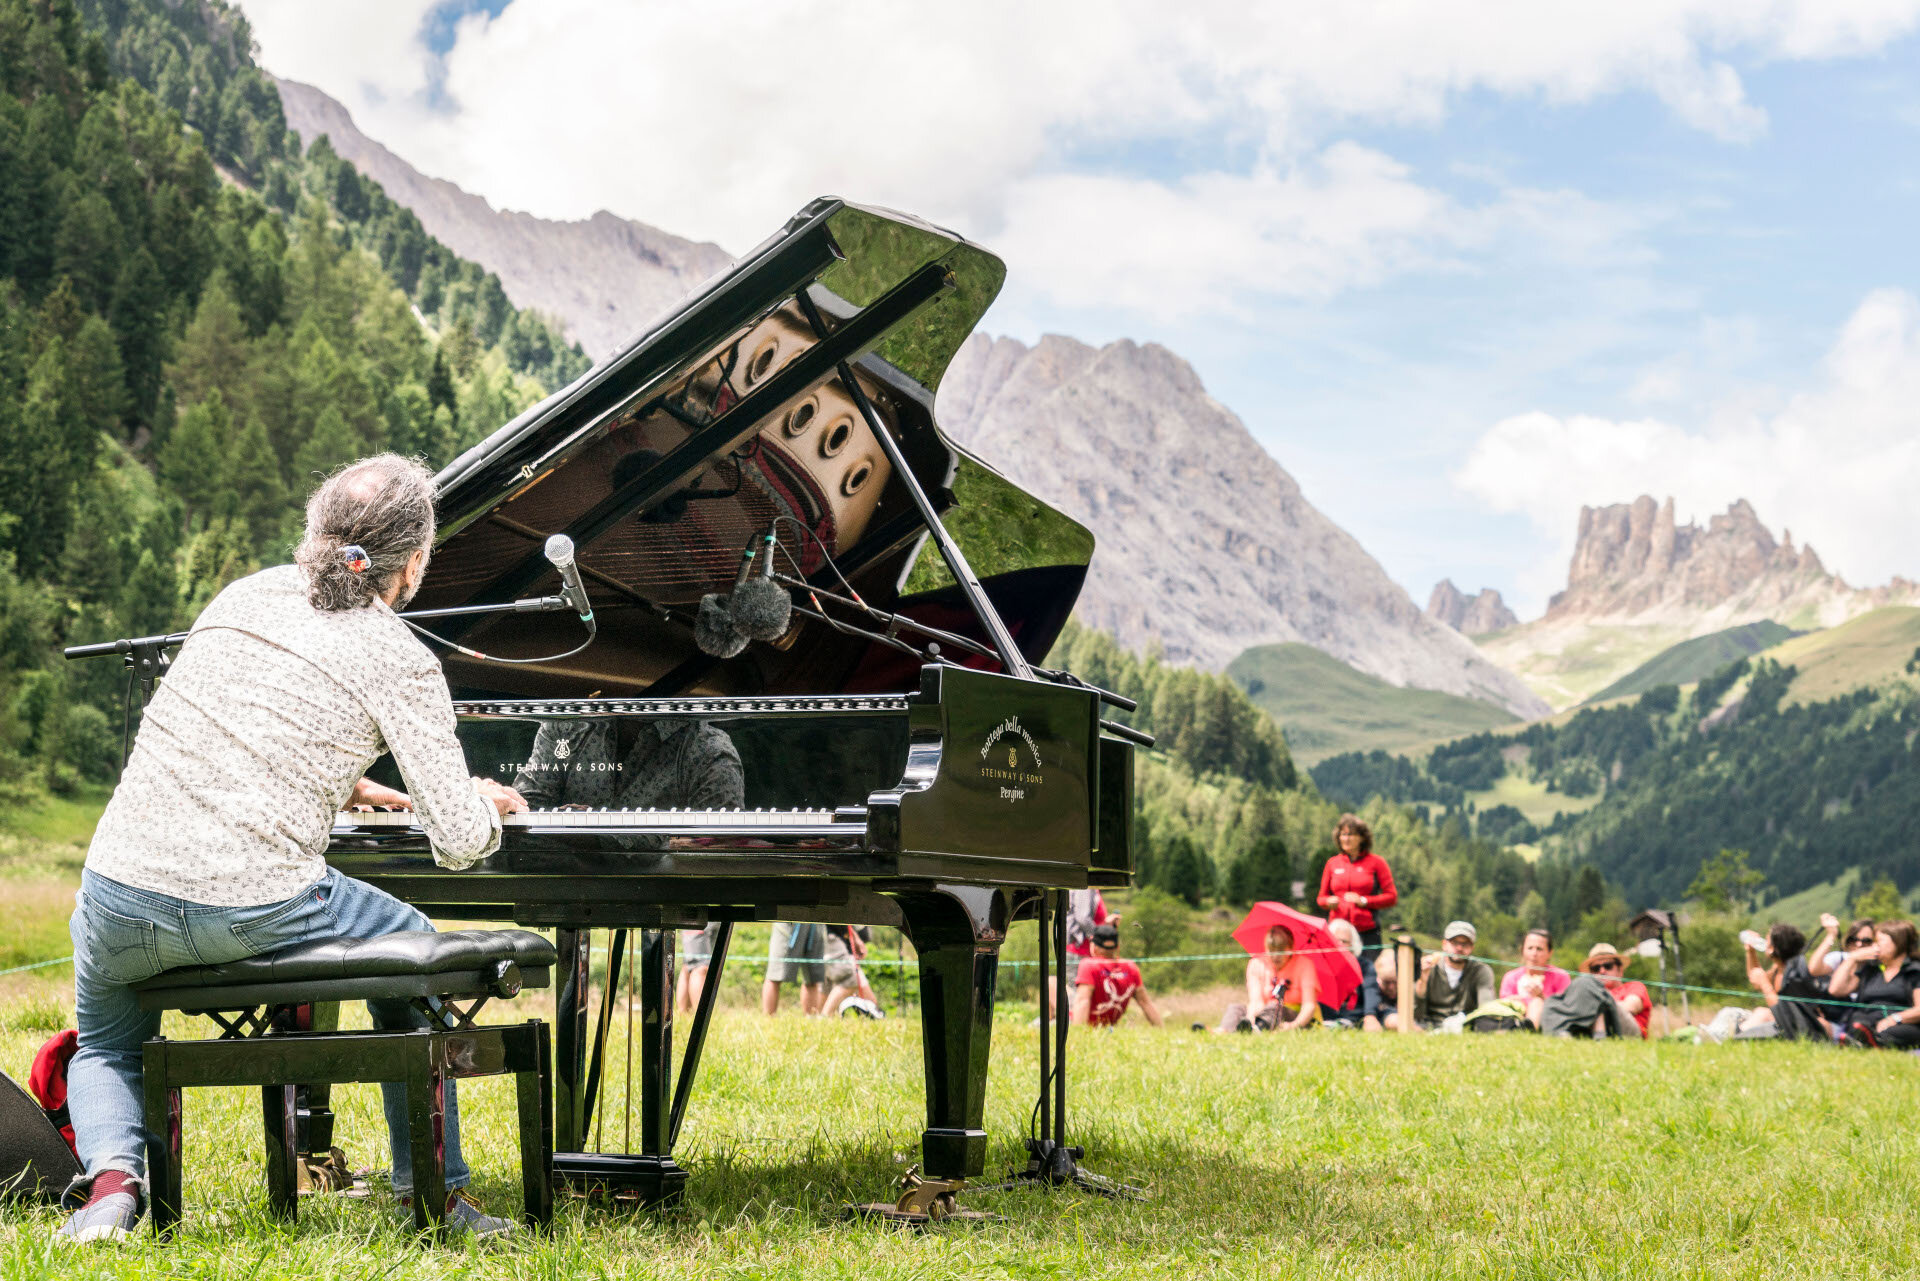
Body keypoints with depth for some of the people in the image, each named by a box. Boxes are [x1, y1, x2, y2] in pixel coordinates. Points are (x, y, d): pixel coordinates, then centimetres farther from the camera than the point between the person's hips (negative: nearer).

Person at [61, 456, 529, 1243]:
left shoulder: (248, 594, 12)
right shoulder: (400, 661, -4)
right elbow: (459, 843, -7)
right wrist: (485, 804, 17)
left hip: (121, 896, 4)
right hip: (255, 908, -4)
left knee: (106, 1045, 34)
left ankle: (112, 1173, 2)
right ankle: (433, 1190, 28)